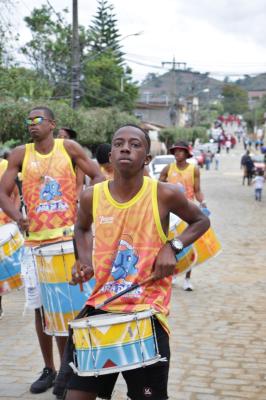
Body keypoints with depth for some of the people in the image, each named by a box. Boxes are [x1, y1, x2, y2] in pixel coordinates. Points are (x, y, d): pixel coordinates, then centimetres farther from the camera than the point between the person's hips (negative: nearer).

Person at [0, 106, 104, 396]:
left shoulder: (68, 148, 0)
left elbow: (98, 177, 3)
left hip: (69, 237, -2)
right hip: (35, 241, 2)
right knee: (41, 306, 8)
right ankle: (49, 369, 22)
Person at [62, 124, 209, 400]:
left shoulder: (165, 195, -11)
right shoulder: (92, 197, -3)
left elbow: (201, 221, 8)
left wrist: (173, 246, -9)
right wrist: (85, 263, 3)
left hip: (147, 313, -2)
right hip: (100, 307, 3)